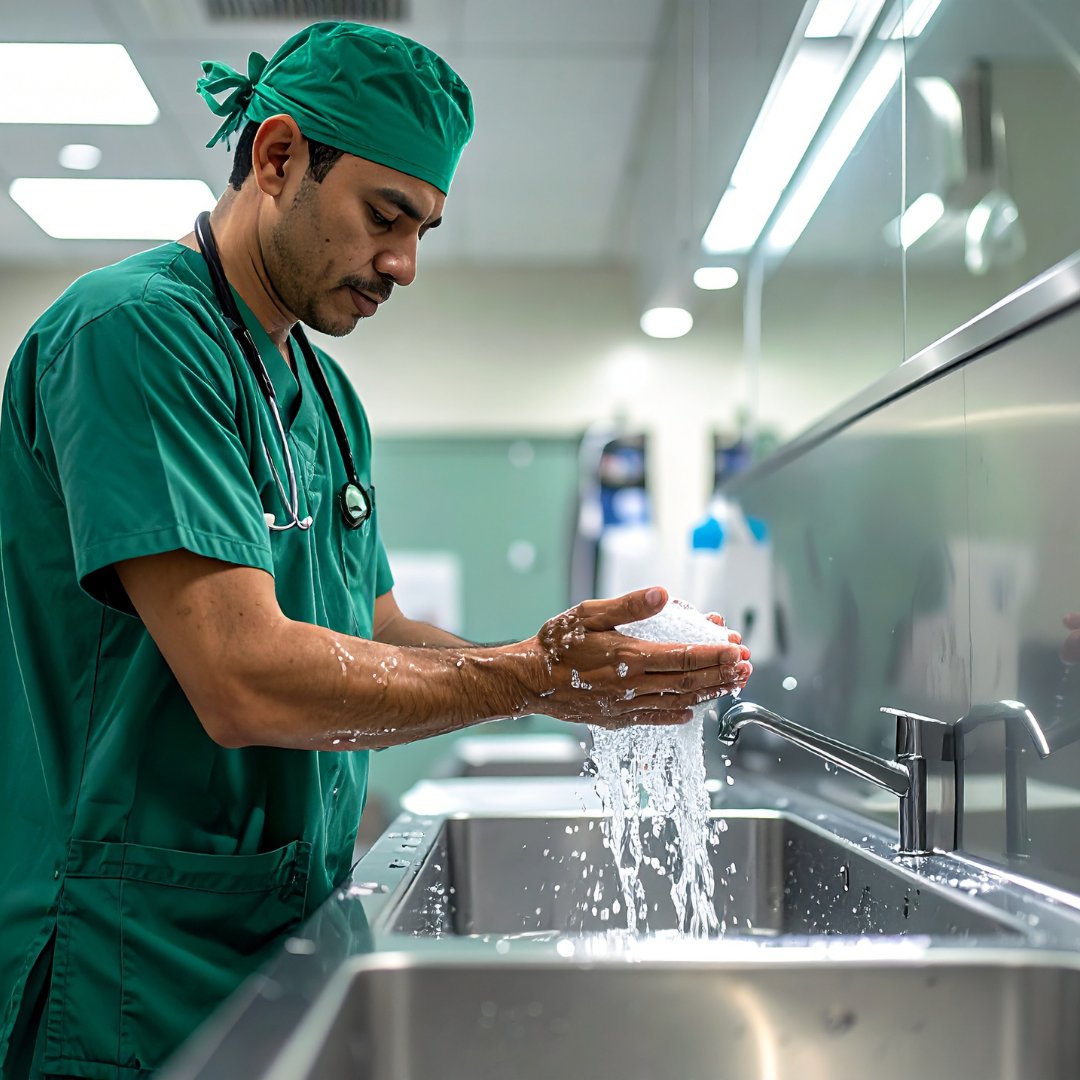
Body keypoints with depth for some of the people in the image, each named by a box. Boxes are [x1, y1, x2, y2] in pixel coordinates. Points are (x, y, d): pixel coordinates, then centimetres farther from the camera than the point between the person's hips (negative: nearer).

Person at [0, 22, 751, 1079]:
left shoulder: (324, 394, 13)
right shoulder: (133, 328, -17)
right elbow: (245, 681, -25)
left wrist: (576, 663, -4)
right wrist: (532, 679, -20)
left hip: (289, 937, 9)